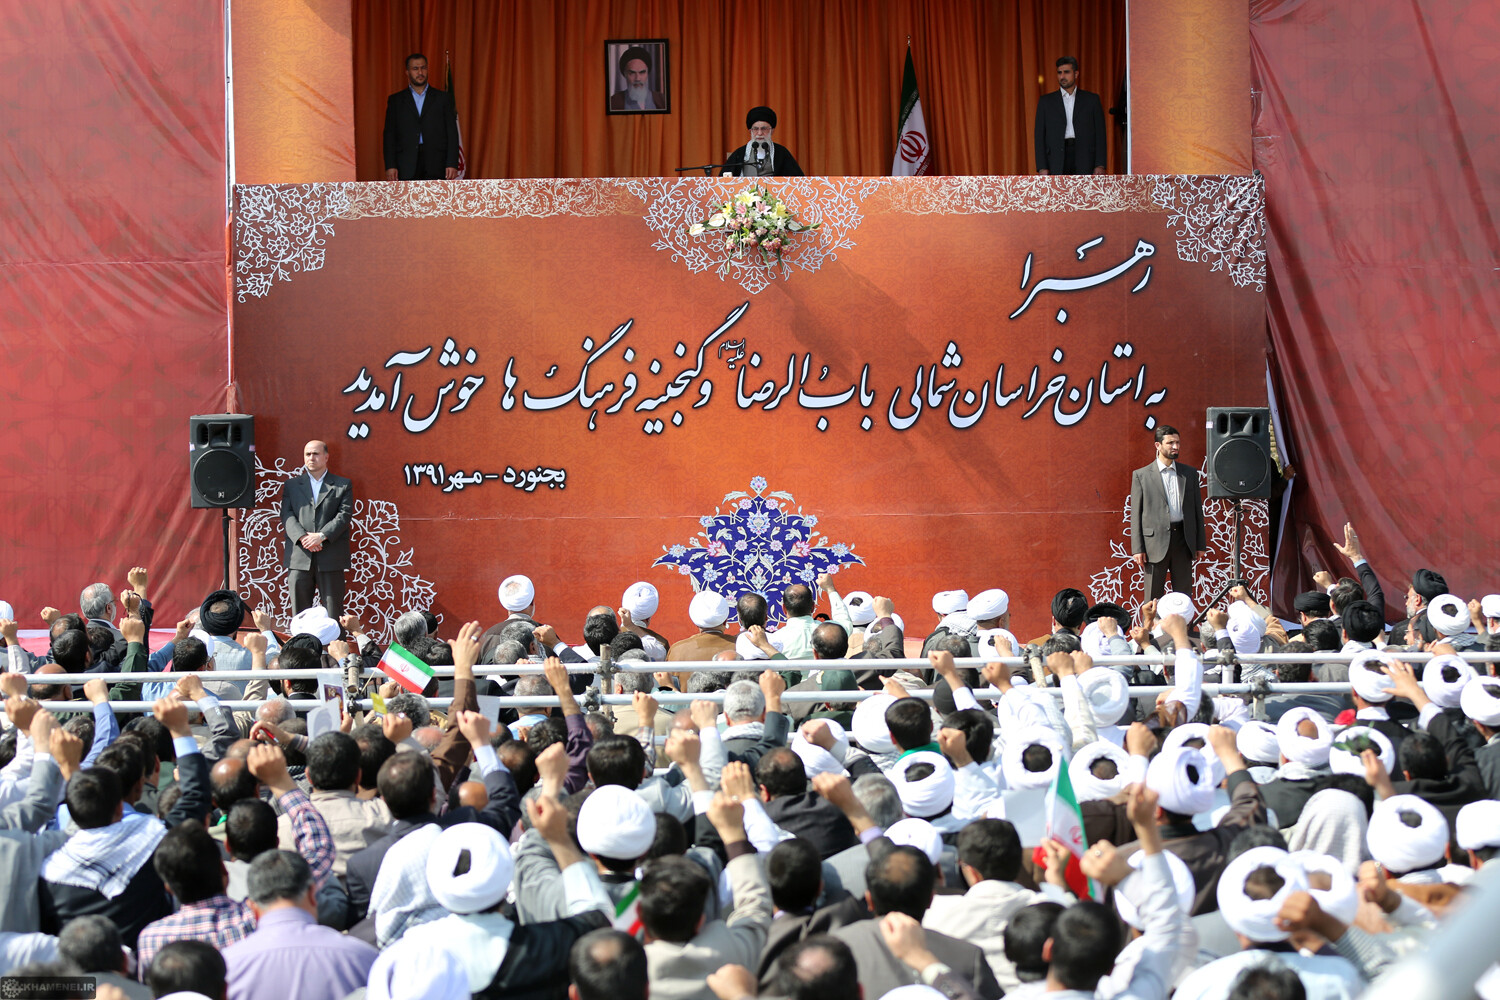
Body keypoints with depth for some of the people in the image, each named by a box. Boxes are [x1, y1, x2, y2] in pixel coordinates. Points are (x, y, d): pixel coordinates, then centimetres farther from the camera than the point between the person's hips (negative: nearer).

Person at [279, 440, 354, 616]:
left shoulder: (343, 485, 10)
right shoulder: (291, 485, 15)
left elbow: (344, 515, -2)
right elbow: (287, 516, 4)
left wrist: (321, 536, -15)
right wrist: (303, 537, -14)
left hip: (331, 559, -2)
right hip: (299, 558, 2)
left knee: (333, 611, -2)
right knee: (299, 612, 3)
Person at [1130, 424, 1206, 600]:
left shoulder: (1190, 474, 13)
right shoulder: (1141, 475, 3)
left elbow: (1197, 509, 14)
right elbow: (1136, 514, 1)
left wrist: (1200, 544, 8)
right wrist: (1137, 548, -6)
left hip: (1183, 540, 3)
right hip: (1156, 541, -3)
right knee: (1153, 597, -1)